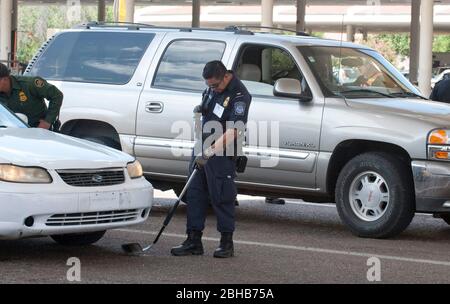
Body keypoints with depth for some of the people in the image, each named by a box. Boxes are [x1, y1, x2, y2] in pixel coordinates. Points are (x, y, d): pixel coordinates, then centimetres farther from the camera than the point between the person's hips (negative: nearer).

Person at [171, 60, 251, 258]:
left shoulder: (239, 95, -19)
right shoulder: (213, 88, 7)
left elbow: (234, 132, -26)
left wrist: (210, 152, -31)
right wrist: (200, 109, 4)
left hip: (222, 154, -8)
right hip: (202, 150, 8)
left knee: (221, 197, -3)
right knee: (195, 194, 6)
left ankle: (227, 242, 8)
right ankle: (194, 241, 11)